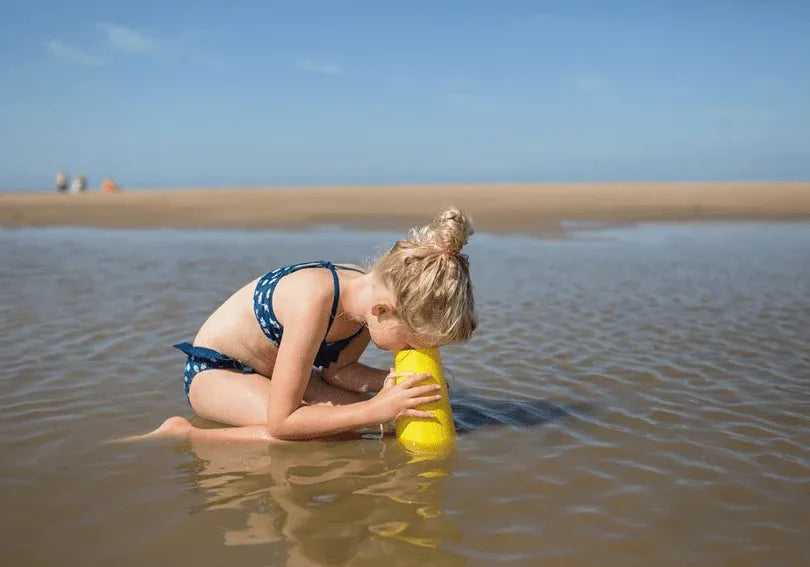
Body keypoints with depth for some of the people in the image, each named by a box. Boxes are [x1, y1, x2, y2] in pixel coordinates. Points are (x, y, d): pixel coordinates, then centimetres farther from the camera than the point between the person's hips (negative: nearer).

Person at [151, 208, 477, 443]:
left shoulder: (375, 291, -16)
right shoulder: (315, 299, -39)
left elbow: (335, 369, 0)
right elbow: (280, 423, -35)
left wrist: (389, 382, -19)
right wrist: (379, 410, -34)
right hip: (212, 369, -9)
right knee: (316, 436, -29)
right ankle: (180, 434, -14)